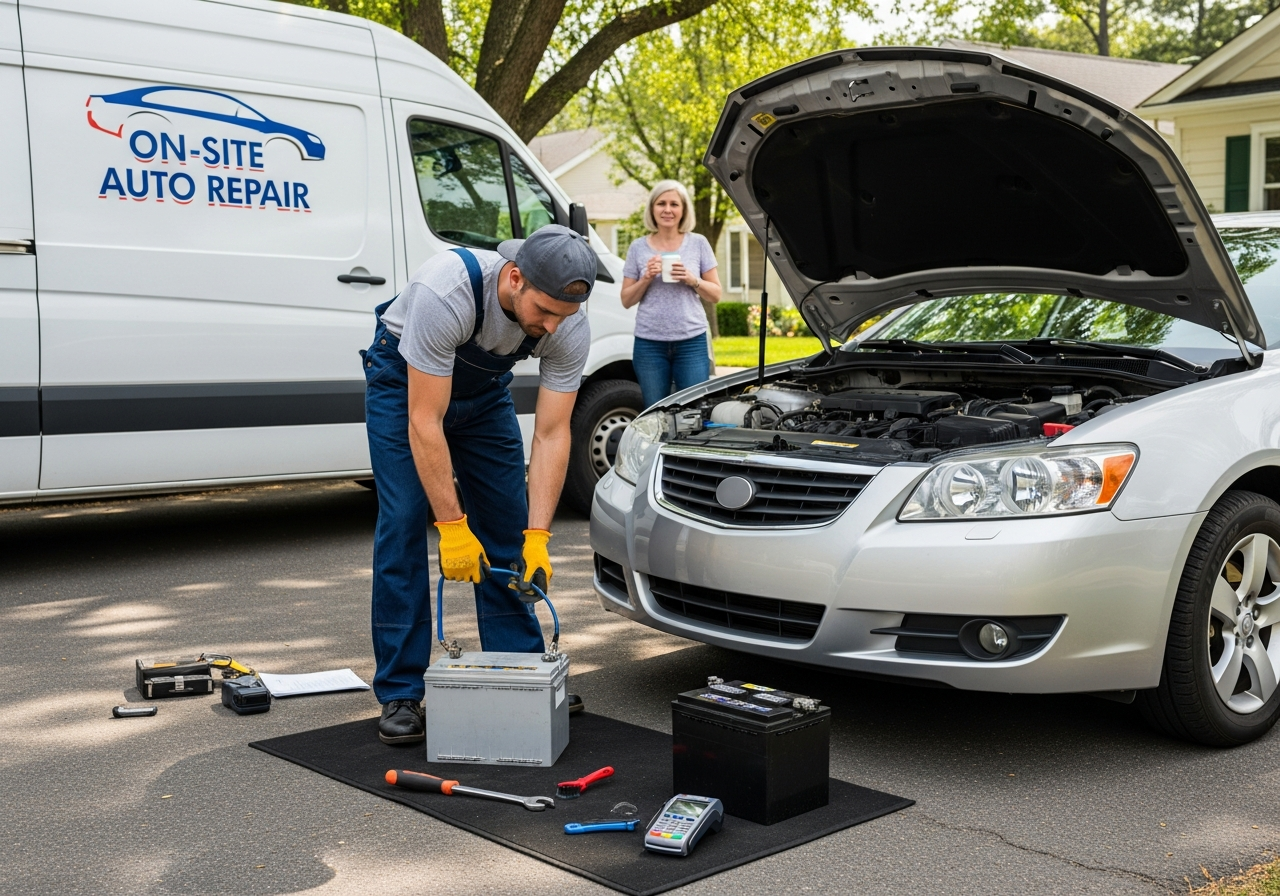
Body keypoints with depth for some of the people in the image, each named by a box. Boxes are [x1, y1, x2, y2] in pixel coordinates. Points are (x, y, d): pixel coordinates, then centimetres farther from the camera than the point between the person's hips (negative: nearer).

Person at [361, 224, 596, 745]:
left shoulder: (569, 327, -27)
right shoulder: (446, 293, -41)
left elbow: (551, 434, -22)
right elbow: (424, 423, -37)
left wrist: (537, 536, -29)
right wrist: (452, 526, -35)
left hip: (483, 389, 5)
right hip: (403, 382, -4)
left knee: (509, 525, 1)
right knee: (403, 526, -12)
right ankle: (400, 693, -5)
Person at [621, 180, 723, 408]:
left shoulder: (698, 243, 5)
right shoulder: (638, 248, 7)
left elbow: (715, 295, 7)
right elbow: (626, 300, 8)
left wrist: (692, 280, -11)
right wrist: (646, 279, -9)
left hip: (691, 341, -1)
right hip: (649, 343, 1)